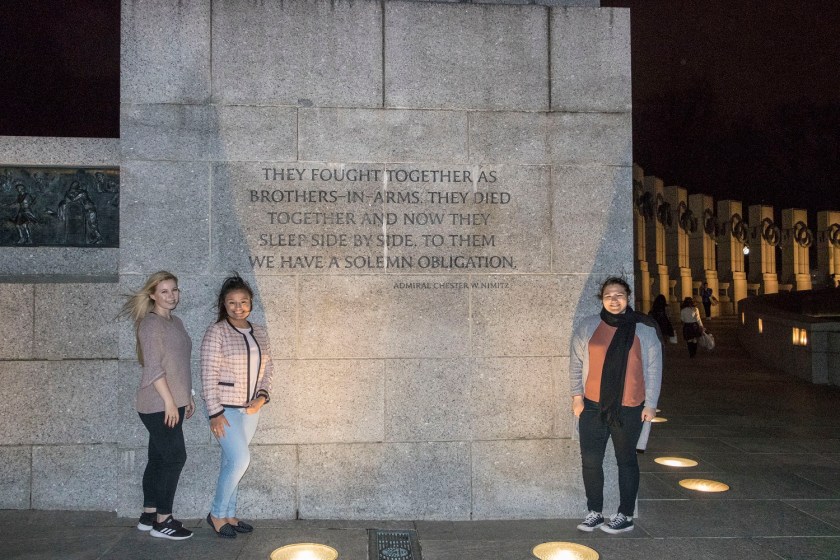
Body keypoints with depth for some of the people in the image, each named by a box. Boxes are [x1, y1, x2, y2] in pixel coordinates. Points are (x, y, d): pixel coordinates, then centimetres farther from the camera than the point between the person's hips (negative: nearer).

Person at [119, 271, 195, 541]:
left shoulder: (175, 322, 14)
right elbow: (153, 367, -18)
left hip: (173, 402, 9)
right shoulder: (151, 323, -12)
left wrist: (187, 397, 19)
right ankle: (162, 521, 1)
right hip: (159, 404, -9)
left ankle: (148, 515, 22)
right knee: (175, 456, -7)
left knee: (159, 458, 13)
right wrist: (169, 401, -21)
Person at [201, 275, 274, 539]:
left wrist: (262, 396, -3)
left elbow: (267, 368, 13)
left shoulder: (259, 333, 8)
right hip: (225, 407, -6)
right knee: (240, 459, -11)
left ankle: (229, 515, 25)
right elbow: (209, 374, -14)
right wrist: (215, 413, -17)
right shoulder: (216, 332, -10)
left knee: (233, 461, 13)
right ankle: (217, 514, 8)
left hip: (250, 408, 6)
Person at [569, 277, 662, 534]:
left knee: (626, 460, 10)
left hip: (629, 409, -1)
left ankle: (625, 515, 21)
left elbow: (653, 369, 2)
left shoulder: (644, 329, 0)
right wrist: (577, 395, 2)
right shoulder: (588, 327, 3)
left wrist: (650, 404, -1)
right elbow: (575, 363, 7)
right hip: (593, 406, 2)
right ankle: (594, 512, 19)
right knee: (590, 460, 5)